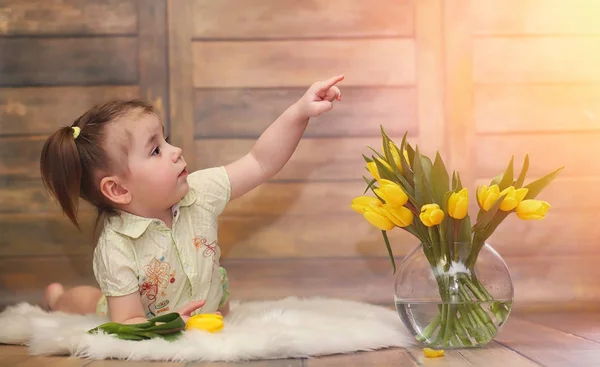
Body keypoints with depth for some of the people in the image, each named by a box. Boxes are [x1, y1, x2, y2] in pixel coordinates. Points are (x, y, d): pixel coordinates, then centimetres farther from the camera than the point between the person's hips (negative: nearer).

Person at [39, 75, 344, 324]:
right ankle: (56, 297, 48)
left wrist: (299, 112, -35)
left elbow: (260, 163, -24)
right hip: (151, 323, -4)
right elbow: (128, 322, -35)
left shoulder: (198, 193, -26)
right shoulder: (116, 248, -38)